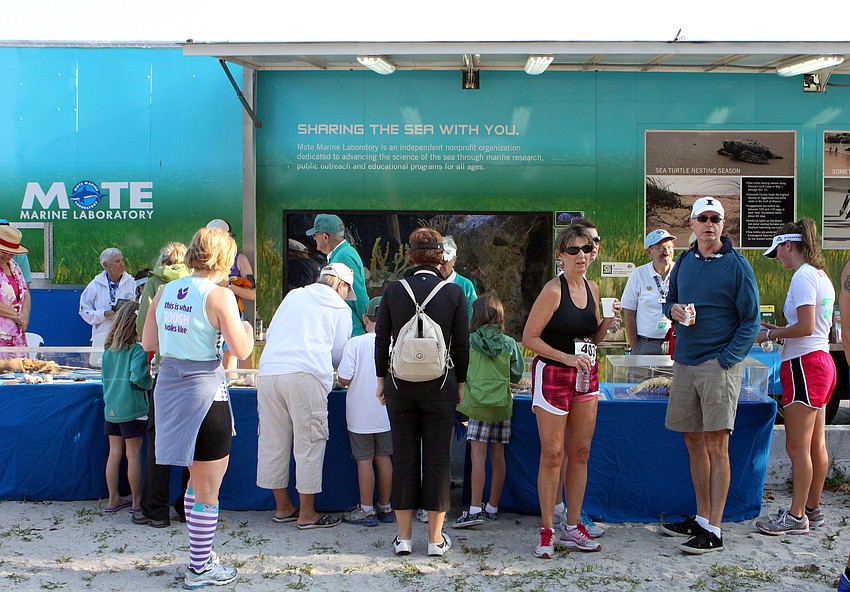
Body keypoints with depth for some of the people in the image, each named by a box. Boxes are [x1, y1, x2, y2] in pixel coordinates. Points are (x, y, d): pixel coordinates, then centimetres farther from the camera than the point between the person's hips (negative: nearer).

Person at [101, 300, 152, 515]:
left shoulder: (108, 349, 7)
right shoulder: (137, 349, -14)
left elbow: (105, 376, 16)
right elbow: (138, 376, -24)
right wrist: (151, 384, -6)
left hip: (111, 407, 6)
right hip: (132, 408, -6)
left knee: (114, 453, 12)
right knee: (134, 455, 2)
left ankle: (114, 500, 19)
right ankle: (137, 502, 11)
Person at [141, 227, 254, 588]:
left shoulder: (166, 291, 6)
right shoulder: (219, 295, -13)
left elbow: (148, 343, 11)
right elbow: (242, 351, -14)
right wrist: (246, 328, 5)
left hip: (168, 385, 7)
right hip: (203, 388, -7)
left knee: (199, 479, 22)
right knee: (207, 489, 5)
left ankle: (199, 556, 32)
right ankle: (199, 570, 15)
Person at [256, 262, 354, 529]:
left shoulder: (293, 296, 23)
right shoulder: (340, 308, 13)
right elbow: (338, 354, 17)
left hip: (268, 371, 5)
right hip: (305, 375, -5)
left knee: (273, 442, 12)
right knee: (309, 444, 3)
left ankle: (282, 507, 24)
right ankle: (307, 514, 9)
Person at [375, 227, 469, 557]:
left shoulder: (393, 290, -3)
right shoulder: (454, 293, -5)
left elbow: (381, 339, 1)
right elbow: (461, 344, -1)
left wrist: (381, 379, 12)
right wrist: (459, 383, 11)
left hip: (400, 384, 1)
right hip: (440, 385, -1)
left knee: (403, 457, 9)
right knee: (438, 458, 7)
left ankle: (403, 536, 15)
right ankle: (436, 538, 12)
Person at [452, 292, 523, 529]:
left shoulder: (469, 341, -2)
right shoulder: (509, 344, 4)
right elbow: (516, 375, 9)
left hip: (478, 402, -3)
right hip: (502, 403, 3)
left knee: (478, 454, -7)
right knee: (498, 456, 9)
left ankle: (475, 510, -14)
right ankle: (492, 507, 19)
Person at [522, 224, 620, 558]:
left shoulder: (592, 289, 8)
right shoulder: (553, 290, -12)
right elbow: (529, 337, -13)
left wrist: (609, 321, 0)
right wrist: (566, 358, -18)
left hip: (586, 377, 7)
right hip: (553, 375, -7)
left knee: (581, 453, 10)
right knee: (552, 455, -3)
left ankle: (572, 528, 20)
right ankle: (547, 532, 7)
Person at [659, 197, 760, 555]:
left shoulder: (737, 265, -5)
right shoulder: (684, 263, 11)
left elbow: (751, 321, -6)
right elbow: (670, 300, 24)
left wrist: (724, 360, -14)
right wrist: (673, 309, -1)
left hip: (719, 365, -6)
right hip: (684, 363, 6)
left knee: (716, 446, -6)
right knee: (693, 441, 12)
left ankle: (714, 531, -2)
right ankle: (701, 517, 24)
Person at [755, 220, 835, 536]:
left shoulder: (803, 276, -14)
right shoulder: (822, 276, 16)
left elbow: (806, 327, -21)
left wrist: (769, 335, -10)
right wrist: (777, 330, 14)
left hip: (804, 365, -10)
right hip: (821, 361, 10)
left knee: (797, 446, -5)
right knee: (816, 445, 14)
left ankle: (796, 517, 0)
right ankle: (813, 509, 21)